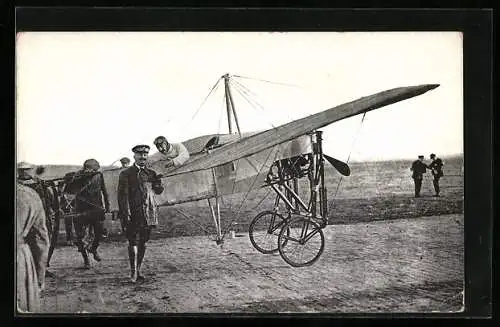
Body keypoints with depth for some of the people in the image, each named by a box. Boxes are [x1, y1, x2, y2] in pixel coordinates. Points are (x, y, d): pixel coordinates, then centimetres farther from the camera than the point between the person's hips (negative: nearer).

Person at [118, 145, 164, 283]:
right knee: (134, 242, -5)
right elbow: (122, 195, -6)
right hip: (133, 214, -5)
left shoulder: (151, 173, 15)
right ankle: (133, 272, -1)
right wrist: (126, 214, -14)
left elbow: (158, 191, 15)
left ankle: (138, 270, 18)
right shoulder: (125, 174, 0)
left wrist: (157, 182, -8)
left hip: (149, 213, 5)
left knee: (143, 242, 9)